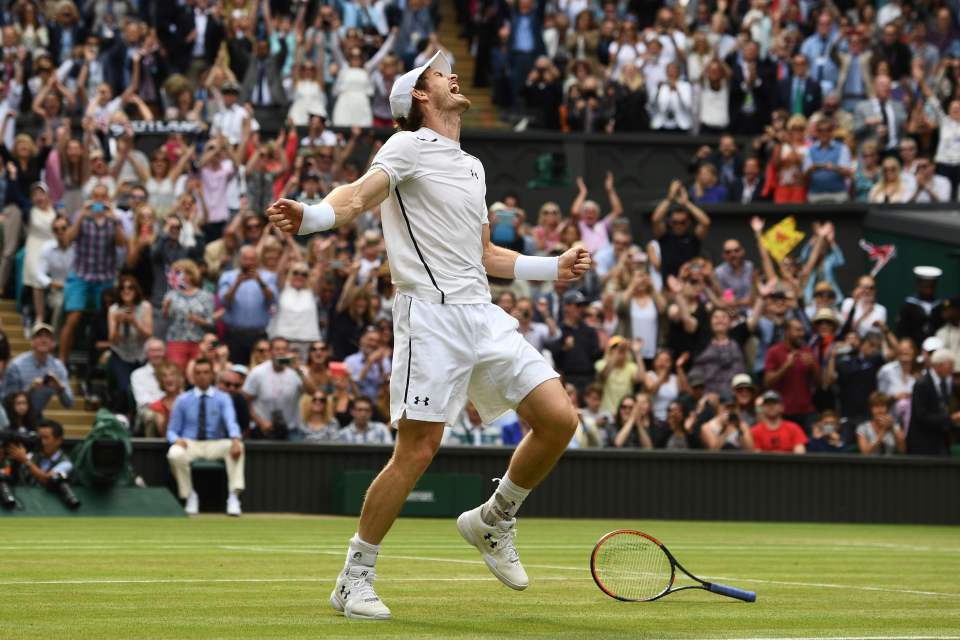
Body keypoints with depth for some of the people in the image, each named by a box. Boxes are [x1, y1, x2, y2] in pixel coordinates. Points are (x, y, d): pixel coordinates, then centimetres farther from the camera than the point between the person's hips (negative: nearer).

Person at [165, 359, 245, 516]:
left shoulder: (222, 398, 5)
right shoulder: (183, 400, 8)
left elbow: (231, 422, -13)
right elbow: (172, 430, 9)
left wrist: (235, 439, -36)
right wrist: (177, 439, -17)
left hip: (215, 445, 0)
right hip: (190, 444, 0)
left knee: (237, 447, -31)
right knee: (175, 454, -35)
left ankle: (234, 496, -34)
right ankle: (190, 496, -18)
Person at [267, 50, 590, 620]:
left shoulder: (473, 166, 23)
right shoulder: (410, 147, 0)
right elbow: (358, 196, -17)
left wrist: (555, 268, 28)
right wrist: (308, 216, -37)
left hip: (484, 315, 7)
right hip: (431, 313, -7)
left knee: (559, 419, -3)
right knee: (418, 450, -10)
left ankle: (492, 521, 18)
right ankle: (355, 580, 2)